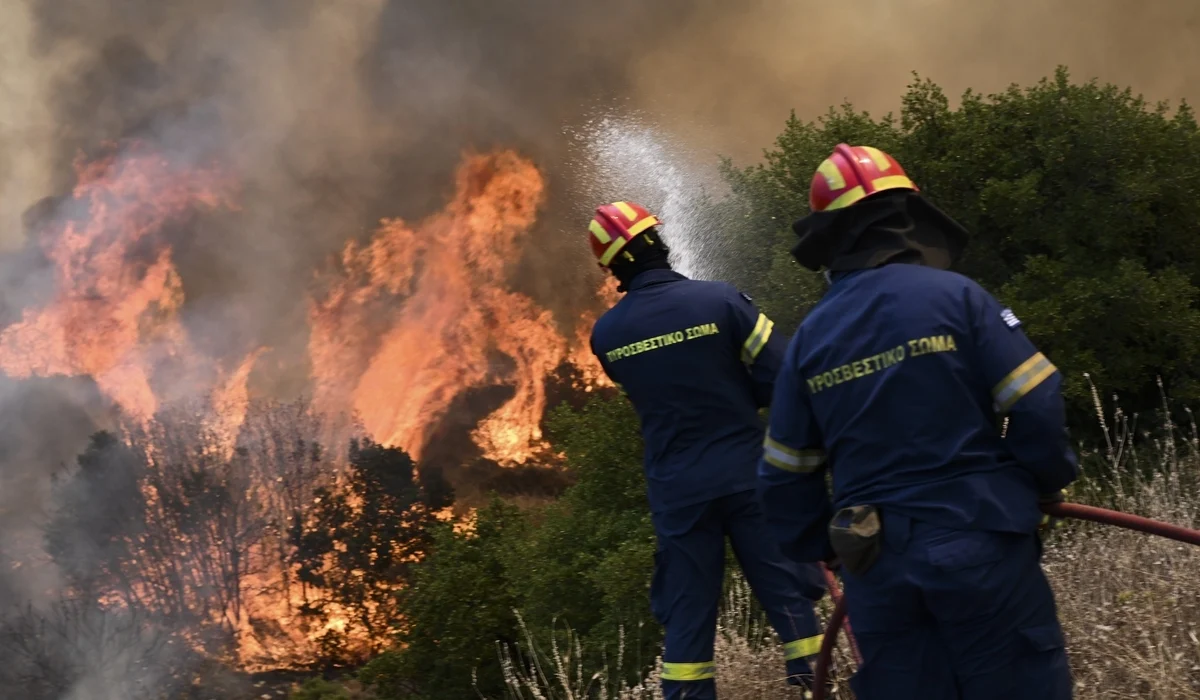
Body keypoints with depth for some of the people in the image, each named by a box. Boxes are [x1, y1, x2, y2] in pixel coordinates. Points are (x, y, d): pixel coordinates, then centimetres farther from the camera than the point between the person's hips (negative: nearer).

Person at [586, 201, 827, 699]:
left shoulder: (606, 334, -3)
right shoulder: (720, 300, -13)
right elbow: (779, 376, -9)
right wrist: (735, 402, 7)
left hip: (676, 489, 2)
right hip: (746, 472, -2)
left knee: (686, 614, 10)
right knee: (787, 593, 7)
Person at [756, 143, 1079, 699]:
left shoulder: (810, 336, 5)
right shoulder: (955, 297, -7)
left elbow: (785, 474, 9)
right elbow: (1037, 405, -9)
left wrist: (821, 548, 24)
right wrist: (1049, 478, 10)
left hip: (877, 567, 4)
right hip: (977, 546, -4)